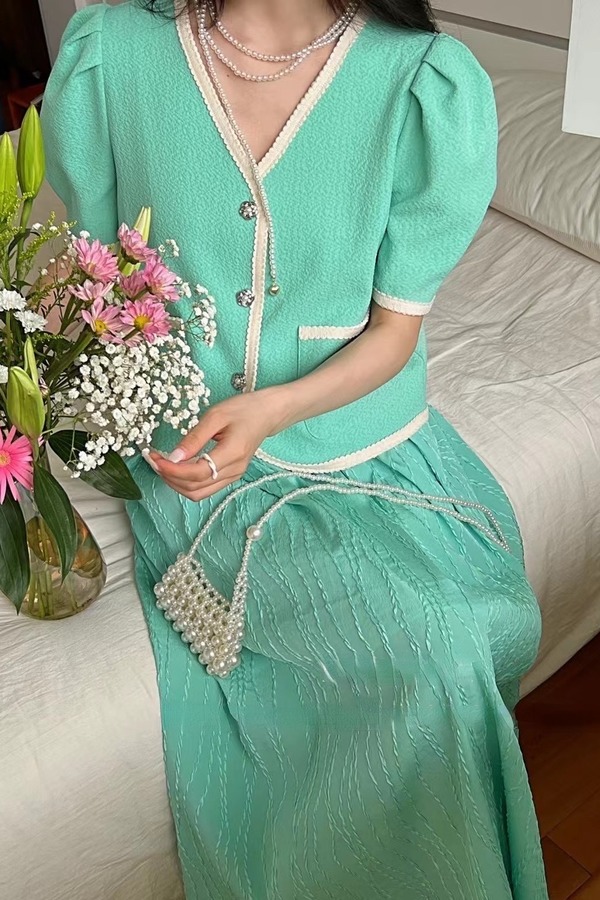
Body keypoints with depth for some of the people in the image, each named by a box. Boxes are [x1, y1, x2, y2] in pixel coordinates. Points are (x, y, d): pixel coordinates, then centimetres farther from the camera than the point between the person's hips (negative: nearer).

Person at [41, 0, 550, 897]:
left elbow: (395, 330, -6)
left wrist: (270, 410, -22)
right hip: (190, 452, -1)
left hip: (363, 447, 2)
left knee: (443, 656, -19)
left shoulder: (433, 84, -10)